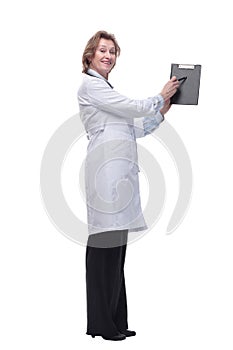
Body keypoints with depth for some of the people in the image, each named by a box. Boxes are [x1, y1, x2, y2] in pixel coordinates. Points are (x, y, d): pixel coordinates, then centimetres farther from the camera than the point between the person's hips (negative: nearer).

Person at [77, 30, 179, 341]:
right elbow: (133, 107, -5)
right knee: (105, 244, -10)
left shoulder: (105, 88, 28)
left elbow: (134, 128, 27)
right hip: (107, 167, -9)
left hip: (120, 170, 9)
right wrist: (161, 97, 9)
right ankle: (101, 323, -6)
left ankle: (115, 321, 11)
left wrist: (161, 111, 20)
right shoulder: (90, 85, 0)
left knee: (116, 246, 7)